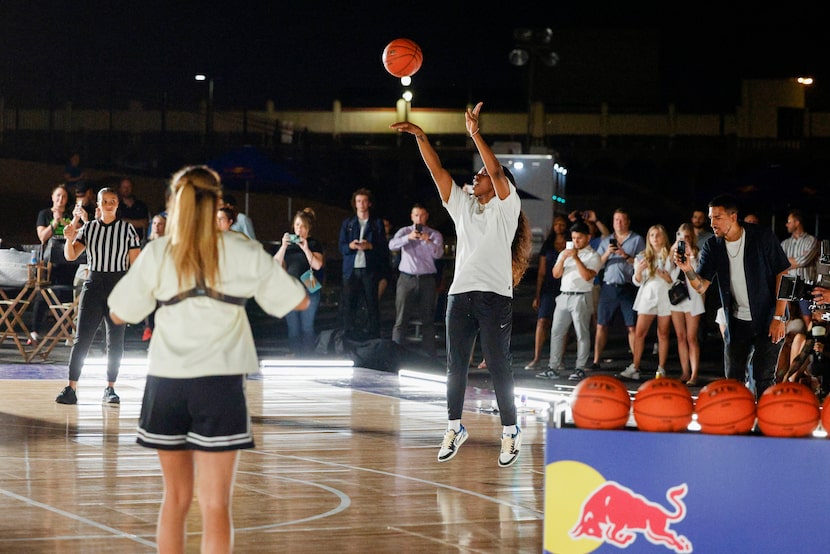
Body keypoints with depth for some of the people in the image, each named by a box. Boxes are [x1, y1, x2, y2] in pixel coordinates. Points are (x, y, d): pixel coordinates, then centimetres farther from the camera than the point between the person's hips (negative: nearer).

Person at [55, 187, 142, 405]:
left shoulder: (127, 229, 0)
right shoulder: (89, 228, 5)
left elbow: (136, 263, 1)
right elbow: (71, 256, -2)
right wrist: (69, 239, -22)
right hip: (93, 284, 1)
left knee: (115, 340, 4)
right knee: (81, 338, -5)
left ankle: (110, 389, 14)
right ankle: (71, 389, -6)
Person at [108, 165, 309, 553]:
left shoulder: (157, 253, 2)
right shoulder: (244, 253, -1)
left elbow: (119, 314, 8)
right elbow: (298, 301, 7)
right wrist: (267, 268, 24)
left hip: (166, 381, 2)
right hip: (219, 381, -2)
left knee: (176, 497, 16)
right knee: (215, 504, -2)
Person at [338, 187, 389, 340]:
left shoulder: (377, 223, 12)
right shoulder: (347, 223, 16)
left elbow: (383, 247, 4)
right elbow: (341, 246, 9)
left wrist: (369, 246, -14)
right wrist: (351, 245, -13)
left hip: (370, 269, -1)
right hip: (351, 269, 1)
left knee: (372, 303, -4)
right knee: (348, 304, -4)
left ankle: (373, 336, 0)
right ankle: (349, 335, 3)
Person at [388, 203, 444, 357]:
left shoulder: (434, 235, 7)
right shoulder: (404, 231, 7)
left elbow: (438, 254, -10)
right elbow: (392, 245, -12)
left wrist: (428, 241, -30)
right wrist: (408, 237, -30)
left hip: (427, 280, 1)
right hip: (407, 279, -1)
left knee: (428, 320, 3)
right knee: (401, 321, -4)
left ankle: (430, 357, 6)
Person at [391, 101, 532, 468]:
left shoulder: (505, 206, 3)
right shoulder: (462, 204, 17)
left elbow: (496, 170, -13)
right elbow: (437, 170, 11)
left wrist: (475, 133, -15)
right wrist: (420, 136, 2)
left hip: (495, 296, -6)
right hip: (460, 294, 6)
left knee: (498, 366, -5)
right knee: (455, 365, 6)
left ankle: (510, 431, 2)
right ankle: (454, 428, 15)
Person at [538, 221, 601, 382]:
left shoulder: (593, 256, -1)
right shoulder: (564, 253, 17)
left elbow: (587, 276, -15)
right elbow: (556, 274, 8)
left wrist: (576, 258, -17)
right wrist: (563, 258, -7)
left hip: (581, 297, -6)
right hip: (564, 296, 6)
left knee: (582, 334, -4)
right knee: (556, 332, 4)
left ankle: (580, 369, -1)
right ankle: (553, 368, 7)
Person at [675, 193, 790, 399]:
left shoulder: (762, 237, -12)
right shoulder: (712, 247, 0)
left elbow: (783, 274, -11)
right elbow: (701, 286, -6)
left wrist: (779, 317, -16)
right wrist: (688, 270, -29)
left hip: (767, 320, -4)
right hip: (736, 322, 4)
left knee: (763, 378, -5)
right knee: (733, 379, 6)